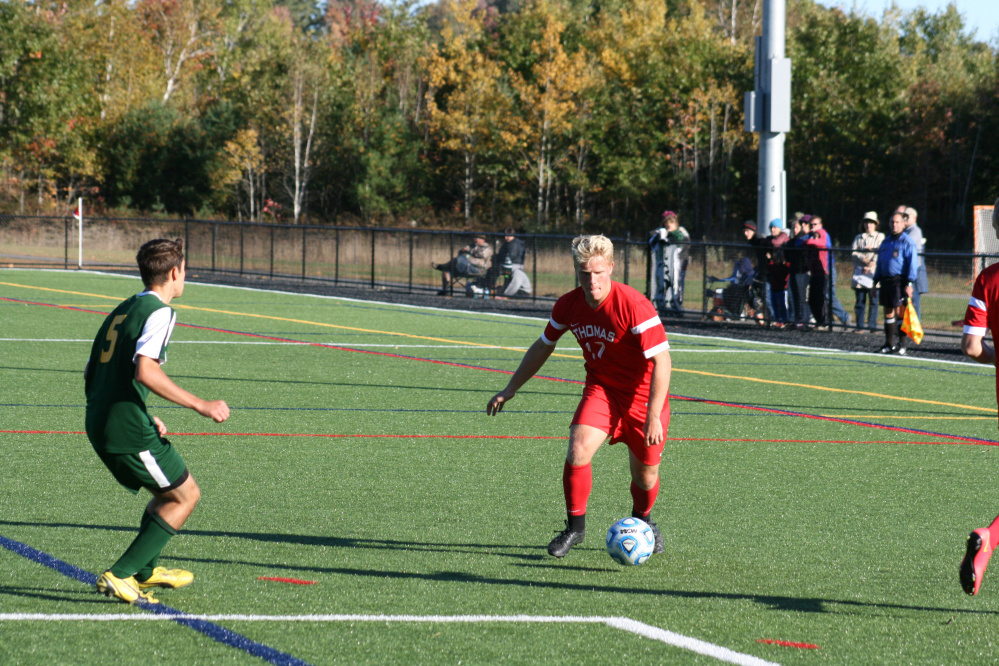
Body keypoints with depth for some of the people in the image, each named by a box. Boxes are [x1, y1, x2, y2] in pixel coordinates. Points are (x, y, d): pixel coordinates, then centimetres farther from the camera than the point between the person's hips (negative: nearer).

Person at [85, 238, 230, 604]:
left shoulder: (122, 310, 17)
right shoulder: (159, 312, -10)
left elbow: (91, 374, 22)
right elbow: (145, 371, -25)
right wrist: (200, 405, -21)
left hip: (98, 425, 9)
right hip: (128, 428, -9)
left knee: (170, 489, 26)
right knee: (185, 494, 4)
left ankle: (144, 570, 34)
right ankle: (120, 575, -4)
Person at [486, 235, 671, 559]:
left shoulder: (635, 306, -25)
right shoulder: (568, 305, -8)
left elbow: (661, 361, -24)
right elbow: (543, 346, 11)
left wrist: (653, 416, -29)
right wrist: (510, 389, 14)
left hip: (642, 395, -3)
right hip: (601, 389, 3)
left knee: (645, 477, 5)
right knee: (578, 450, -21)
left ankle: (642, 521, 40)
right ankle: (574, 527, -3)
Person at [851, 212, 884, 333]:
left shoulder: (880, 237, 11)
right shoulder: (858, 238, 18)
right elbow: (853, 253, 5)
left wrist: (871, 264, -17)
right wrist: (863, 259, -13)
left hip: (874, 272, -2)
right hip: (859, 272, 2)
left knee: (873, 301, -6)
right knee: (860, 301, 0)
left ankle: (872, 325, -4)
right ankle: (860, 326, 1)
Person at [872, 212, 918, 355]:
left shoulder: (907, 242, -4)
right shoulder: (886, 242, 17)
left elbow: (912, 264, -10)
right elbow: (879, 264, 23)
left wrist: (909, 284, -17)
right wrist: (875, 281, 17)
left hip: (899, 280, -7)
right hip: (885, 280, 7)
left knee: (900, 312, -8)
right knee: (888, 312, 8)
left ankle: (901, 345, -5)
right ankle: (889, 344, 14)